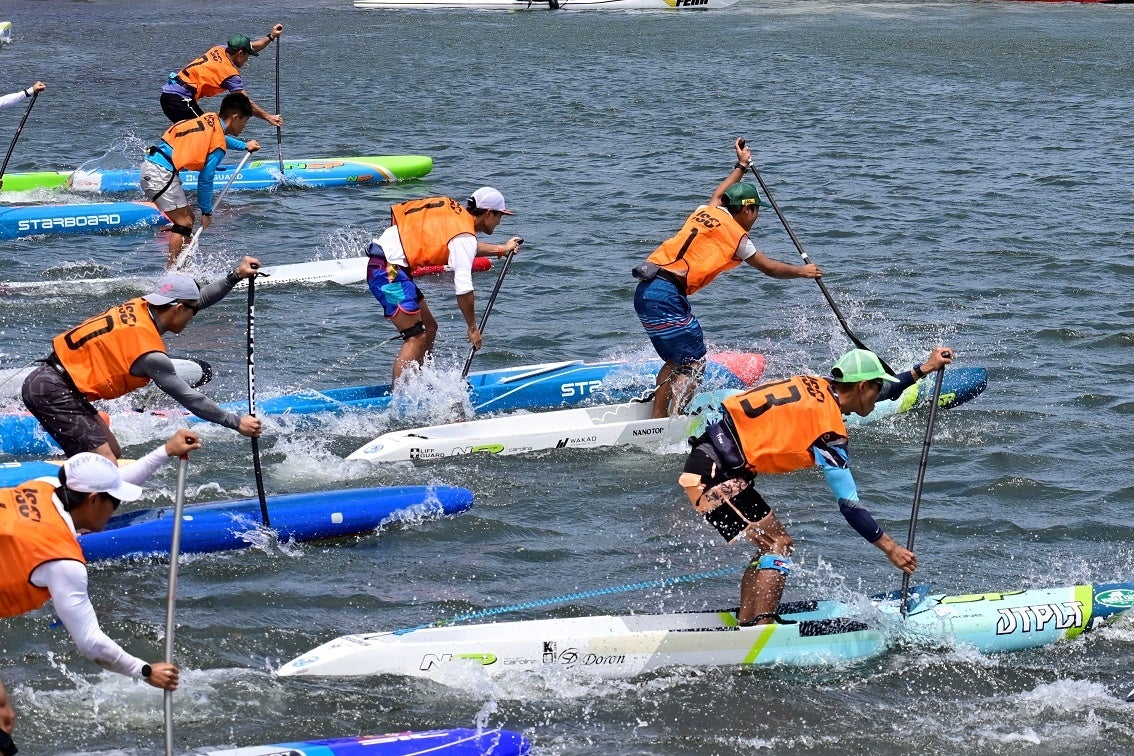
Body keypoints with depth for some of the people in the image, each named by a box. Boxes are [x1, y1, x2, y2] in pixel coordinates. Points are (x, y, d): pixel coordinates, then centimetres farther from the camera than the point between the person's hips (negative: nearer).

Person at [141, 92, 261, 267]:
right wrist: (206, 212, 2)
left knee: (188, 218, 15)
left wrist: (244, 146, 50)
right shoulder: (218, 146, -14)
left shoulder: (211, 119, 11)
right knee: (184, 222, -7)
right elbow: (205, 180, -9)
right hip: (161, 172, -10)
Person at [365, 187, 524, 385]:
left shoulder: (456, 212, 11)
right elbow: (464, 290, -17)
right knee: (416, 338, -13)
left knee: (429, 328, 15)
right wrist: (472, 328, -7)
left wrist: (501, 249, 38)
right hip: (388, 271, -10)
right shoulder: (464, 236, -14)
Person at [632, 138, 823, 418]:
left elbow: (719, 193, 43)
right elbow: (770, 268, 11)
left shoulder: (707, 211, 17)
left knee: (675, 361, 18)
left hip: (645, 291, 8)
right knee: (693, 364, -4)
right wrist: (803, 271, 26)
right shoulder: (735, 235, -1)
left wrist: (742, 166, 56)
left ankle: (656, 422, 15)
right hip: (668, 295, -8)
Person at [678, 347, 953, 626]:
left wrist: (925, 368, 28)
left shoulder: (821, 387, 7)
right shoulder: (827, 430, -16)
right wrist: (890, 549, -12)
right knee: (778, 545, -9)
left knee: (770, 544, 15)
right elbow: (849, 505, -17)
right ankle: (761, 630, -20)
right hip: (714, 475, -9)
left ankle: (744, 625, 13)